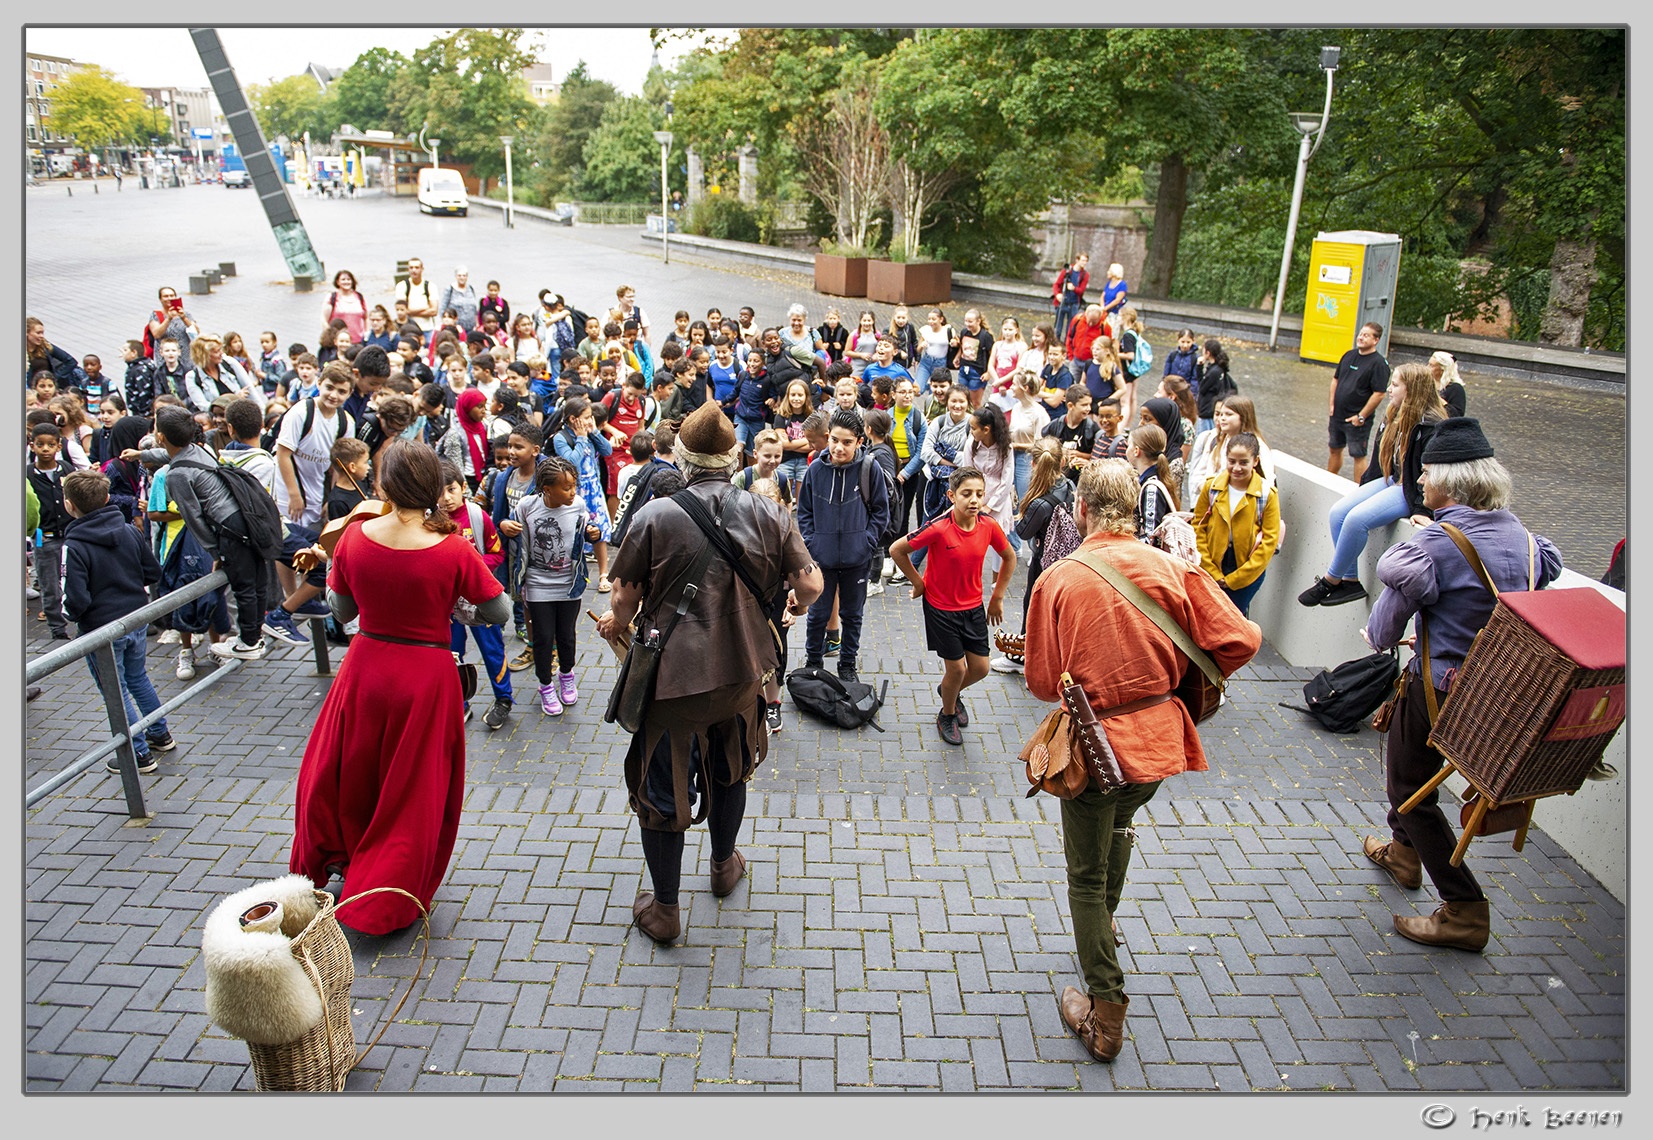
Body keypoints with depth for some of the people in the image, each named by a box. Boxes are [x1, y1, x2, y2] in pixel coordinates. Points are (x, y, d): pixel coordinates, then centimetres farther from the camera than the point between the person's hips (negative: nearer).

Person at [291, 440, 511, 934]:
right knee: (413, 790, 15)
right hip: (426, 677, -2)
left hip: (366, 669, 2)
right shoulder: (453, 551, -20)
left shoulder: (355, 538, -11)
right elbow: (500, 612, -11)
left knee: (345, 773, 26)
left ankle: (323, 861, 46)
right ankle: (385, 902, 28)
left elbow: (341, 611, 1)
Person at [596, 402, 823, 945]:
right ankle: (724, 865, 50)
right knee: (729, 770, 28)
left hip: (672, 673, -3)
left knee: (661, 789, 13)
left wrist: (616, 625, 14)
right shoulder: (768, 514, -7)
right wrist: (796, 603, 19)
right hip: (742, 670, 4)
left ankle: (664, 910, 26)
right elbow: (811, 583, -5)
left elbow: (626, 595, -9)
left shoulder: (656, 514, -15)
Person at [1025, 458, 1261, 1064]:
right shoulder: (1174, 569, -7)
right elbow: (1241, 640, -7)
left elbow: (1042, 681, -9)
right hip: (1160, 738, 4)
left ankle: (1105, 1016, 19)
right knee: (1118, 823, 34)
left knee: (1087, 876, 11)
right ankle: (1104, 924, 55)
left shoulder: (1057, 579, -14)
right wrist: (1185, 679, 10)